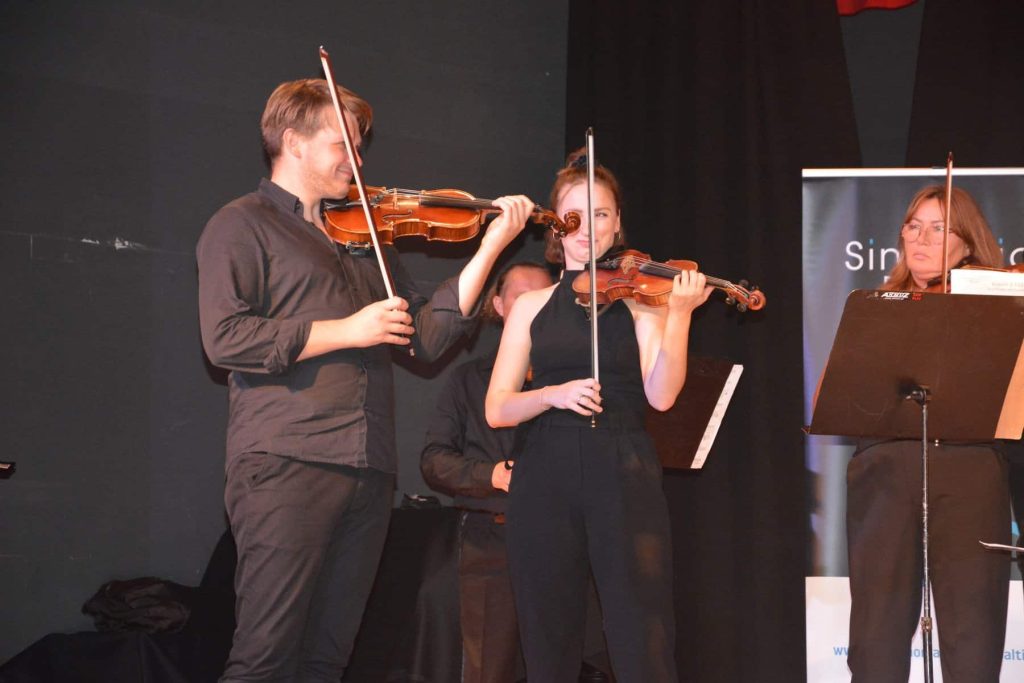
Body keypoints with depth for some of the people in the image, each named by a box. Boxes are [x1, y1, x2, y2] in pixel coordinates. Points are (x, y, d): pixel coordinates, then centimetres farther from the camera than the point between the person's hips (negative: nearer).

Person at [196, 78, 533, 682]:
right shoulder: (243, 225, 5)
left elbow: (428, 334, 17)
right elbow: (225, 336, -11)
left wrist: (490, 247, 10)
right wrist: (346, 330, -11)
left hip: (368, 473, 6)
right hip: (286, 466, -6)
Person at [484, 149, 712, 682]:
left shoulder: (639, 297, 7)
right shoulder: (532, 307, 13)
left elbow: (661, 395, -7)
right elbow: (497, 409, 6)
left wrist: (679, 313, -18)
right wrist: (553, 394, -12)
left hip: (623, 476, -2)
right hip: (546, 479, 2)